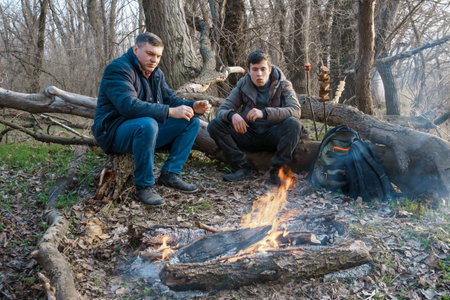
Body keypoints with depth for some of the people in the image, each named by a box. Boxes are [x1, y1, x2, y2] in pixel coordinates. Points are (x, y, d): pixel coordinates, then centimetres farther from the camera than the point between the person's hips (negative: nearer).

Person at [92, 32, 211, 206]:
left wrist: (194, 107, -9)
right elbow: (129, 105, -30)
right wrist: (170, 112, -33)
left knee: (192, 122, -2)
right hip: (114, 132, -8)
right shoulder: (118, 68, -16)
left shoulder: (156, 73, 12)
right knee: (147, 124, -40)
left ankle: (170, 174, -8)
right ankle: (144, 185, -23)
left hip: (145, 128, 8)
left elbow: (170, 99, 13)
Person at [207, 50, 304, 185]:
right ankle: (243, 167, -16)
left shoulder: (283, 85, -6)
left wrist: (264, 112, -39)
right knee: (214, 125, -17)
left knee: (294, 124, -34)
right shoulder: (243, 85, 0)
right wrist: (232, 115, -32)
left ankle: (277, 169, -22)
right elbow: (222, 109, -5)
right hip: (250, 136, 3)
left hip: (274, 137, -2)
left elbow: (296, 110, -24)